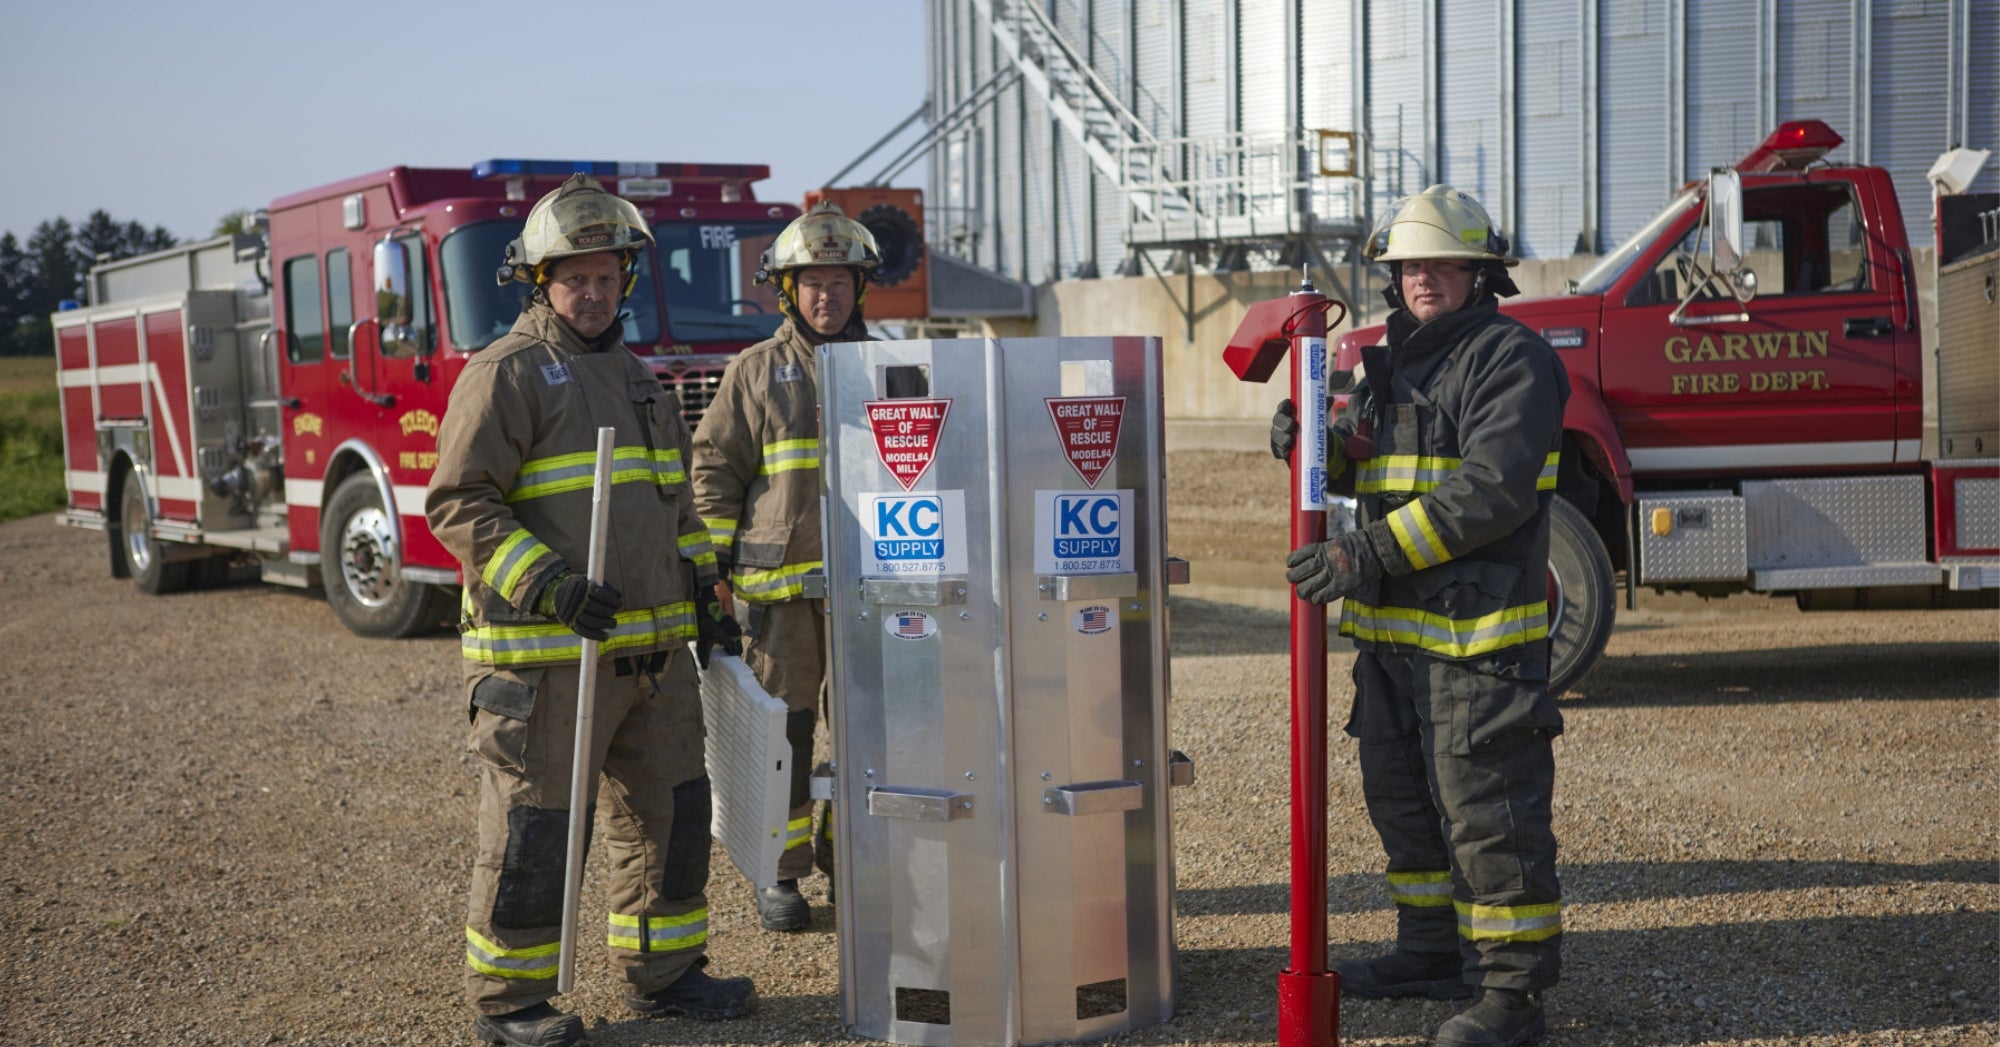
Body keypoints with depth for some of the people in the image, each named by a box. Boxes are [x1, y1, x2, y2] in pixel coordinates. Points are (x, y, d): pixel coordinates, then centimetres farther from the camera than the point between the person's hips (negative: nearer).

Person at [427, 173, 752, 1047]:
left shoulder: (636, 377, 18)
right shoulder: (506, 373, -7)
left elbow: (675, 499, 26)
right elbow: (457, 504, -13)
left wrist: (705, 591, 16)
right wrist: (545, 583, -23)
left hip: (652, 648, 8)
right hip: (546, 655, -8)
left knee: (669, 809, 13)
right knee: (532, 827, -1)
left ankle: (662, 972, 26)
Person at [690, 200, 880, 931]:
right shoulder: (756, 373, 4)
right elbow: (714, 470, 4)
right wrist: (713, 568, -4)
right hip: (781, 585, -2)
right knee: (782, 730, 1)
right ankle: (781, 876, 10)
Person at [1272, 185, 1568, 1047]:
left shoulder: (1512, 361, -10)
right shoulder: (1391, 361, 16)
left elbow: (1491, 491, -21)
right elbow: (1363, 463, 23)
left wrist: (1375, 554, -27)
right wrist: (1314, 443, -1)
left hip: (1479, 629, -9)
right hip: (1392, 629, 9)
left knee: (1488, 808, -6)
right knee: (1401, 797, 18)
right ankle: (1434, 950, 33)